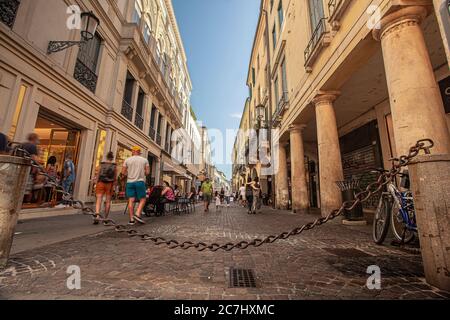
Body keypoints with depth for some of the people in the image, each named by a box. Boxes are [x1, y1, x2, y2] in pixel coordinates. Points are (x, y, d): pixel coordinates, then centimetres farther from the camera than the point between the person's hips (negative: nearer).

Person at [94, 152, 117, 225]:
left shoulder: (101, 165, 3)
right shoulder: (114, 166, 0)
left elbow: (97, 176, 2)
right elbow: (115, 178, -1)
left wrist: (96, 185, 8)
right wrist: (114, 187, 7)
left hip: (101, 183, 1)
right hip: (110, 184, 0)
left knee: (99, 200, 1)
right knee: (108, 201, 7)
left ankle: (97, 215, -19)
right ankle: (105, 219, 15)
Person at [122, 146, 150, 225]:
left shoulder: (127, 160, 5)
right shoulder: (145, 160, 4)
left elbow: (123, 172, 3)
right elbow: (147, 172, 1)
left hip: (130, 182, 2)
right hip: (140, 181, -2)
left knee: (131, 201, 3)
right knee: (143, 199, 6)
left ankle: (131, 219, 3)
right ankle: (137, 214, -11)